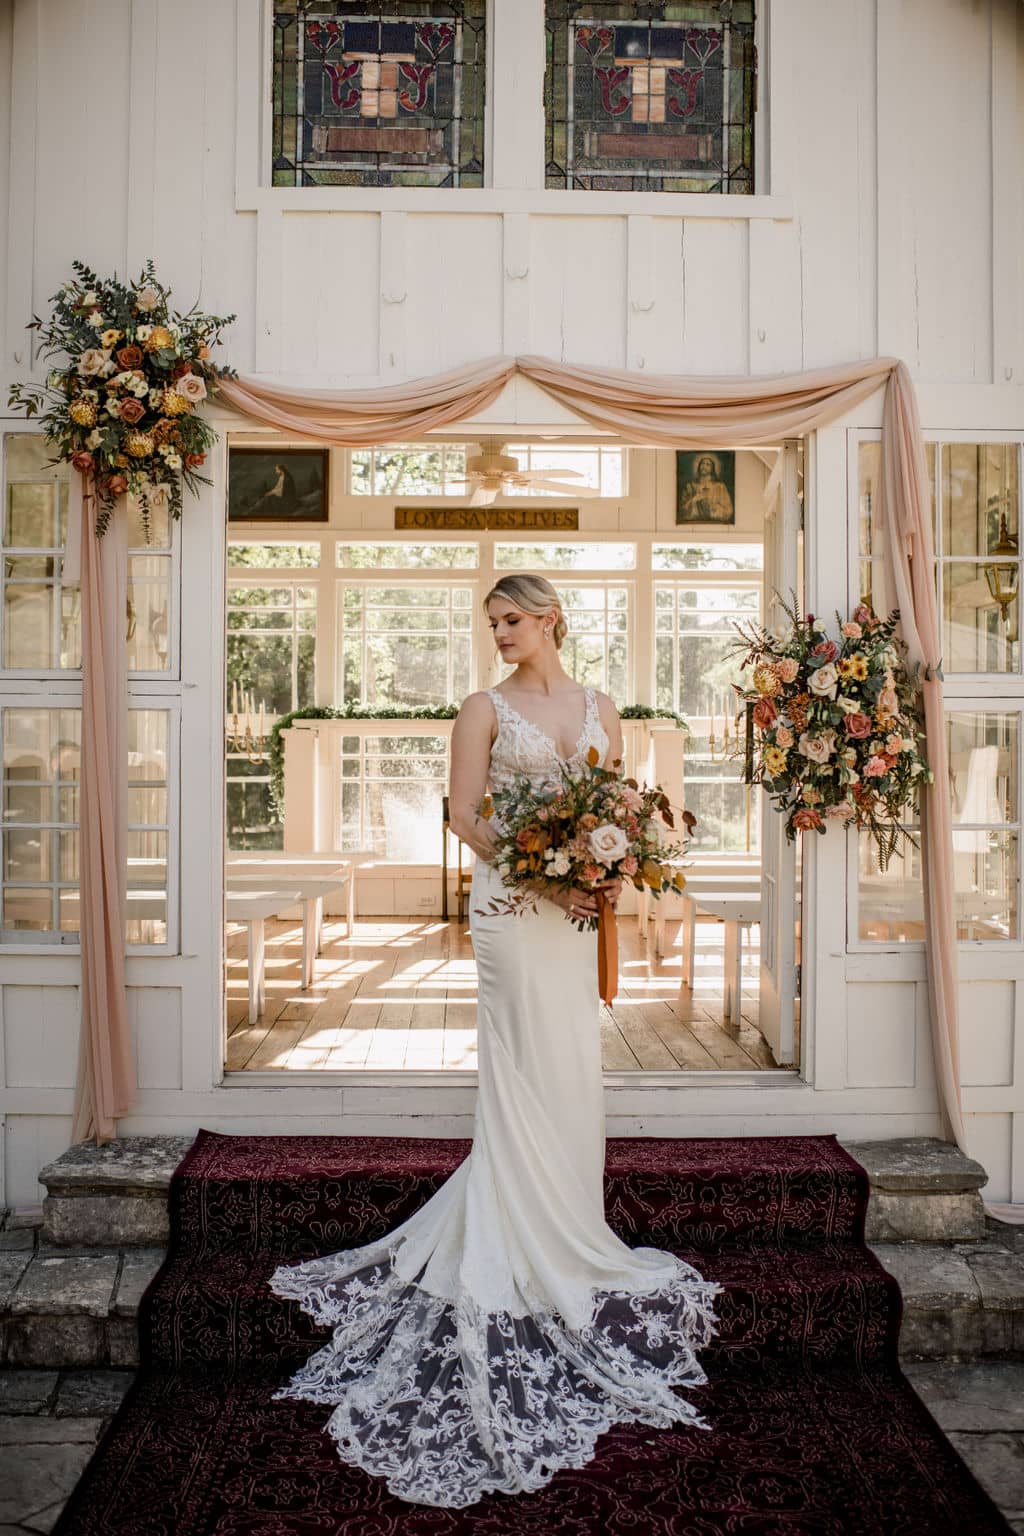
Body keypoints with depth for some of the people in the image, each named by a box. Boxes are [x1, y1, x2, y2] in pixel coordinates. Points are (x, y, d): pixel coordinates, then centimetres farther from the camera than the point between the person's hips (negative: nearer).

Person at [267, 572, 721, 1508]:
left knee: (572, 1068, 10)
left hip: (579, 904, 5)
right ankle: (531, 1263, 11)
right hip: (511, 901, -4)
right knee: (527, 1064, -2)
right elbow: (465, 816, -3)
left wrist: (611, 872, -6)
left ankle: (562, 1244, 28)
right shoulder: (486, 708, 2)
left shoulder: (600, 709, 13)